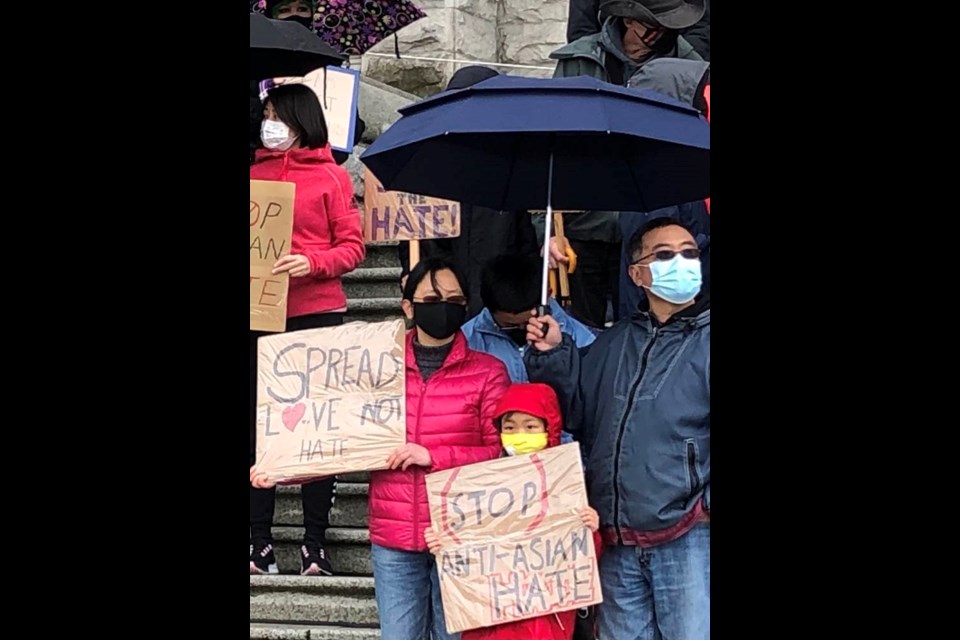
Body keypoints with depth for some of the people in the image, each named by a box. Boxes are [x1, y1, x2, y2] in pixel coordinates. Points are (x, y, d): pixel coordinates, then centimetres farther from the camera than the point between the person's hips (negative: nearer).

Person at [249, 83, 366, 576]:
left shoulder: (331, 176, 4)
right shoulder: (255, 174, 13)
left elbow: (353, 247, 0)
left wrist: (311, 263, -16)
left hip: (316, 313, -3)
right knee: (258, 426, 2)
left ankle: (314, 547, 6)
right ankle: (260, 544, 7)